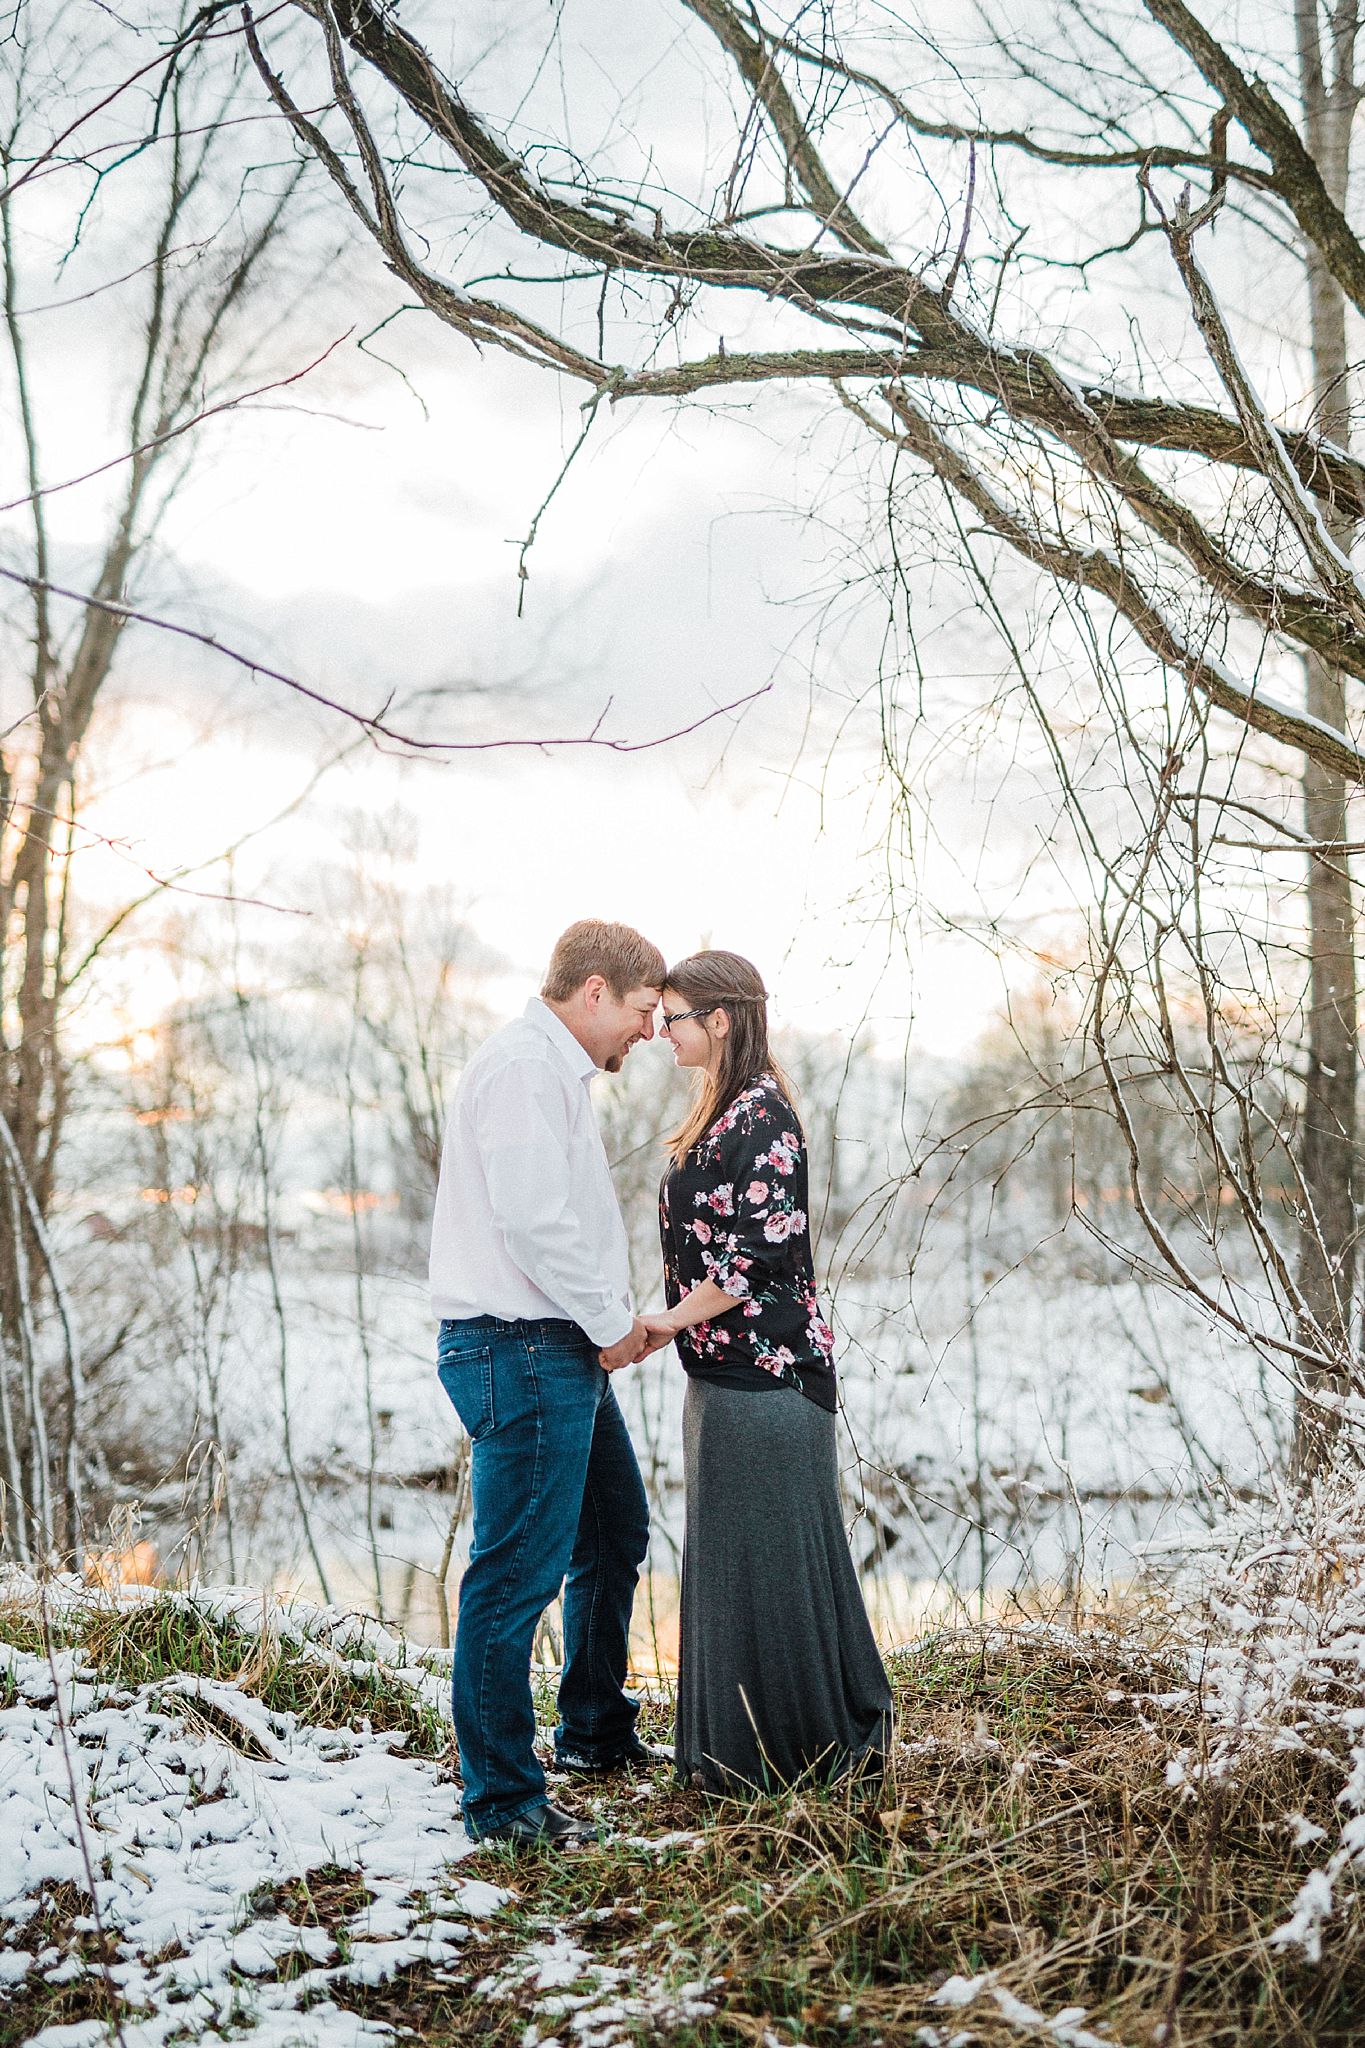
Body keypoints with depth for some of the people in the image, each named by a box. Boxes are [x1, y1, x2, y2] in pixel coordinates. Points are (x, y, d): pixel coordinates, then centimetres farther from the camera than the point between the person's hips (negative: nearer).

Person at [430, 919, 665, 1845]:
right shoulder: (523, 1065, -14)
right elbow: (530, 1221, -23)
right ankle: (502, 1798, 0)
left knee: (617, 1535, 22)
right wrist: (611, 1322, -13)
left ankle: (597, 1733, 38)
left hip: (568, 1351, 11)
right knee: (518, 1571, -7)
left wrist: (619, 1320, 12)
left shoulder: (560, 1071, 20)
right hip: (519, 1352, -11)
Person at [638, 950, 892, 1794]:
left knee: (765, 1557, -1)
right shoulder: (727, 1109, 14)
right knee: (732, 1557, 15)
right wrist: (675, 1324, 14)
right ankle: (740, 1747, 25)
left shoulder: (760, 1116, -16)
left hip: (764, 1370, -10)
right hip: (730, 1371, 10)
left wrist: (669, 1322, -17)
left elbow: (763, 1250, -21)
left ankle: (783, 1754, 9)